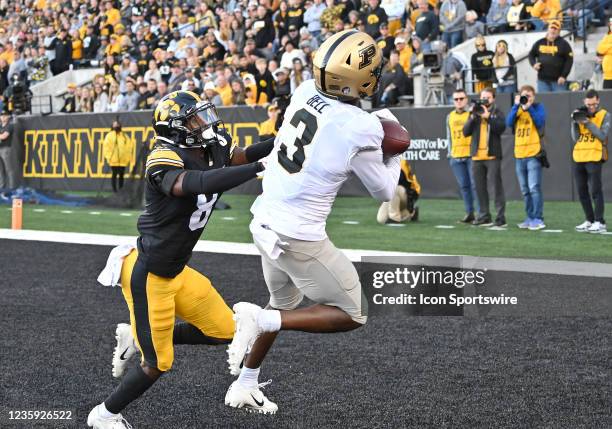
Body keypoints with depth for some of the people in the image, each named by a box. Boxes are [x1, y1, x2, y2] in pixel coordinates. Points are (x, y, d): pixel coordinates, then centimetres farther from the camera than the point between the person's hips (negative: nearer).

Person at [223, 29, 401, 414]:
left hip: (265, 221, 8)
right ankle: (260, 320, -5)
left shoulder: (305, 93, -4)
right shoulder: (361, 128, -21)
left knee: (284, 304, 30)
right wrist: (393, 151, 13)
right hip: (299, 237, -7)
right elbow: (384, 191, -4)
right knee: (352, 315, 10)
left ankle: (244, 387, 36)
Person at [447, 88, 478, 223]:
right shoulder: (450, 116, 14)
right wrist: (450, 152, 17)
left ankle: (479, 212, -3)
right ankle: (469, 213, 15)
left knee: (475, 184, -6)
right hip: (456, 156, 5)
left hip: (471, 155, -5)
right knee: (464, 186, 9)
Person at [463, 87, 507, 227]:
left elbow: (501, 127, -15)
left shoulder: (497, 113, 3)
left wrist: (487, 116, -18)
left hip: (492, 155, -5)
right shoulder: (475, 112, 14)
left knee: (497, 185, -7)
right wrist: (473, 117, -7)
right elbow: (466, 131, 6)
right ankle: (484, 217, 16)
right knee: (480, 188, 8)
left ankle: (501, 218, -8)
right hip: (477, 155, 5)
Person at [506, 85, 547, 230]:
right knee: (525, 190, 10)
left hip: (533, 153, -6)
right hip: (519, 154, 6)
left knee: (534, 188, -11)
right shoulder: (517, 109, 14)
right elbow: (509, 123, -3)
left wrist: (529, 108, -16)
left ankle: (538, 219, -9)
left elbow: (540, 122, -15)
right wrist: (516, 106, -9)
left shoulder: (538, 107, 2)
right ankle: (530, 218, 17)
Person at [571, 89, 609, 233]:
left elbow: (602, 135, -14)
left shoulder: (604, 115, 0)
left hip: (594, 158, -5)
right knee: (582, 191, 8)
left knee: (595, 191, -8)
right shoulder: (581, 114, 12)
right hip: (578, 158, 5)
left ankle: (599, 222, -5)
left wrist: (587, 122, -16)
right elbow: (575, 138, 5)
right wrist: (575, 122, -8)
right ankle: (589, 221, 17)